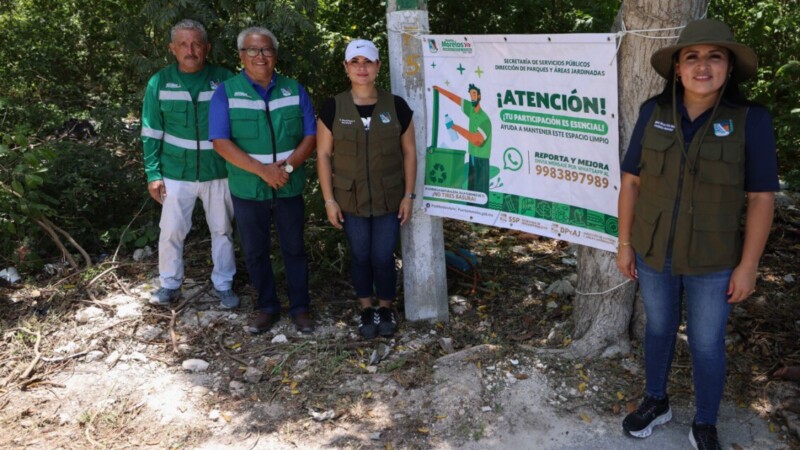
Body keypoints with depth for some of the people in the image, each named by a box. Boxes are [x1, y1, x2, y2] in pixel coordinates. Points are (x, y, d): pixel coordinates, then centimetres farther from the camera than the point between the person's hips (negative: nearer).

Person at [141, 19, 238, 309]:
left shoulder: (224, 79, -5)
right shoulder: (160, 83, -3)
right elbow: (151, 132, 1)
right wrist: (153, 173, -3)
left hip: (218, 172, 0)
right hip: (176, 173, 0)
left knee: (222, 230, 12)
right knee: (171, 231, 7)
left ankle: (224, 285, 27)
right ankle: (169, 284, 26)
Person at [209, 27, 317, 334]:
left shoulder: (294, 90, 3)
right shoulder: (226, 92, -3)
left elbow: (311, 136, 0)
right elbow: (221, 142, -11)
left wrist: (287, 166, -16)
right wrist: (262, 170, -20)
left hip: (289, 189, 1)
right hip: (247, 190, 0)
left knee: (294, 249, 9)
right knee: (255, 252, 10)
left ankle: (300, 308, 23)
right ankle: (267, 307, 27)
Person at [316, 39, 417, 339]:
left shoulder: (396, 106, -3)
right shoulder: (333, 108, -5)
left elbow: (409, 152, 2)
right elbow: (323, 154, -2)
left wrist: (409, 195, -2)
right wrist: (329, 200, -5)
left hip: (389, 199, 0)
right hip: (350, 200, 0)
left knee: (383, 257, 4)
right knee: (360, 256, 11)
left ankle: (386, 308, 29)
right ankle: (366, 310, 31)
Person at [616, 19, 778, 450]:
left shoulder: (750, 120, -15)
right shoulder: (654, 112, -9)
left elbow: (760, 198, -11)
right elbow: (632, 181, -2)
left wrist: (748, 266, -10)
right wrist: (625, 243, 0)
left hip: (712, 261, -2)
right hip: (654, 253, 2)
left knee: (707, 345, 11)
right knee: (658, 329, 20)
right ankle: (656, 402, 43)